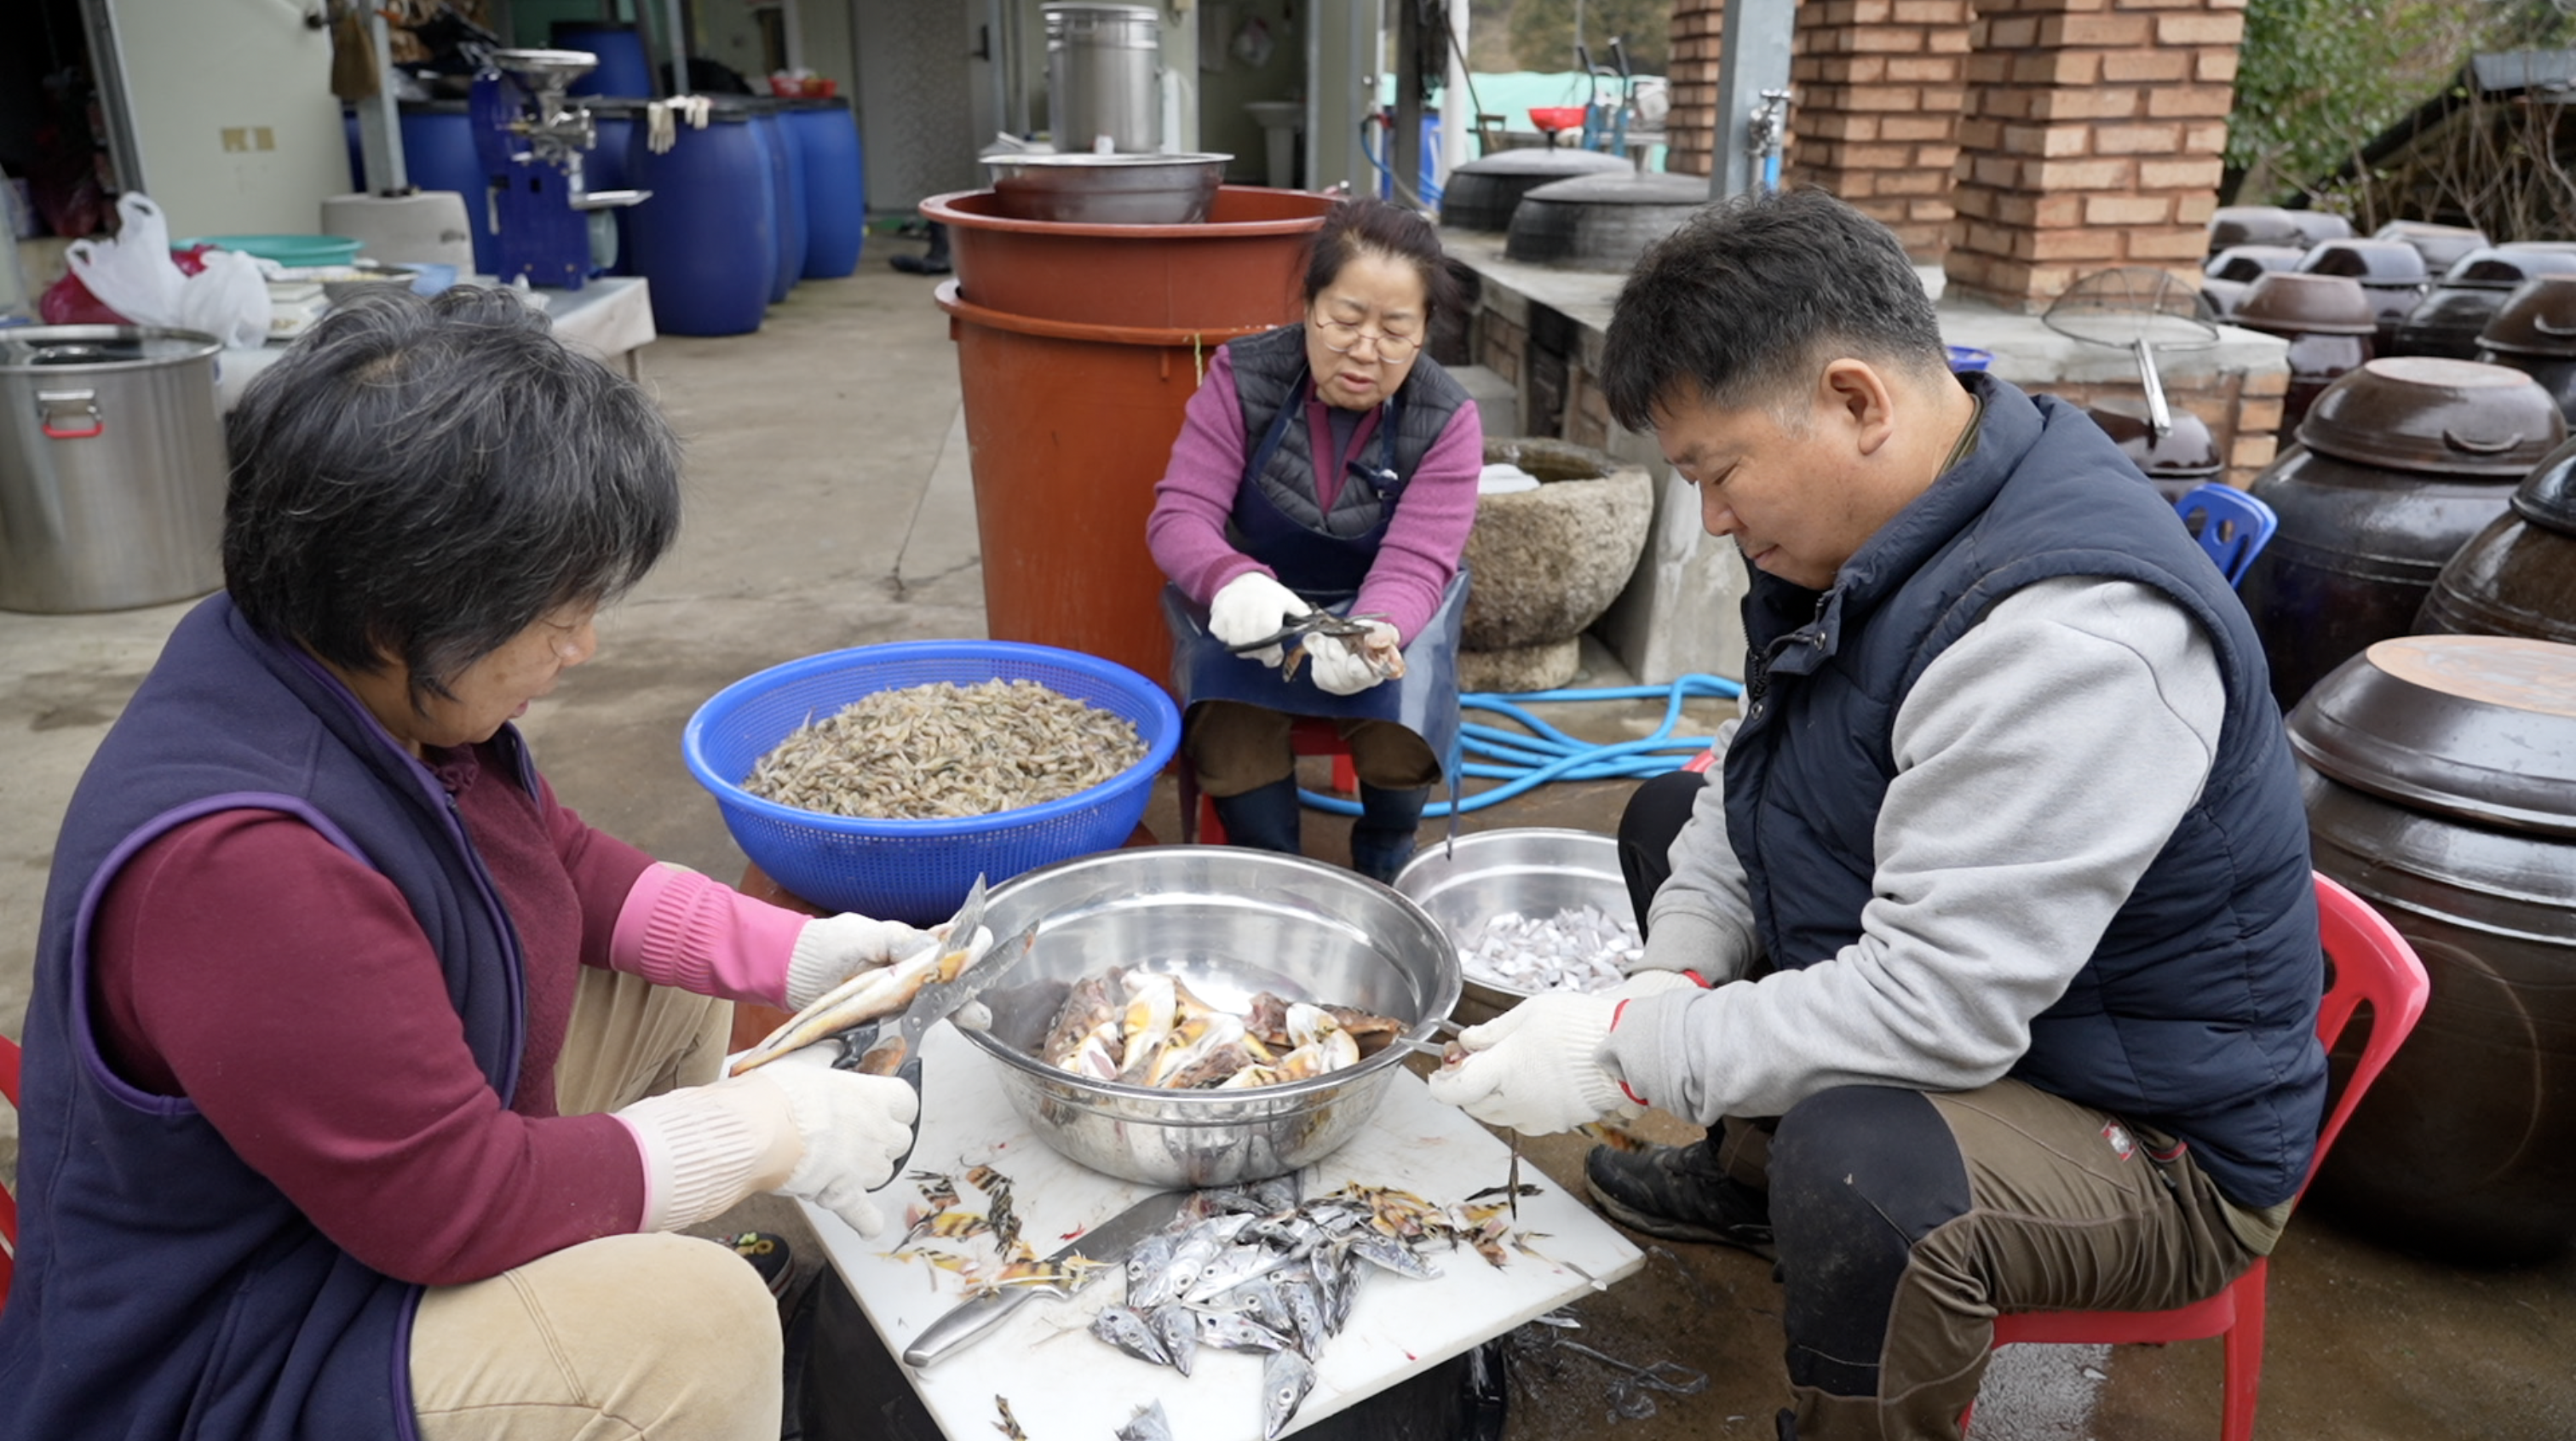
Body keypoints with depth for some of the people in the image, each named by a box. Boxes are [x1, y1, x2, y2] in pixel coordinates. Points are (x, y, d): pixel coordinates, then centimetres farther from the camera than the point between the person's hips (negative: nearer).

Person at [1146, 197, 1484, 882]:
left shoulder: (1447, 421, -14)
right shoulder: (1243, 376, -14)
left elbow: (1414, 566, -21)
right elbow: (1179, 517, -18)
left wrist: (1373, 634, -46)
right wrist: (1235, 582, -43)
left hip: (1381, 620, 0)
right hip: (1259, 614, 0)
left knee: (1402, 731, -26)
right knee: (1228, 729, -27)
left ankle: (1384, 868, 7)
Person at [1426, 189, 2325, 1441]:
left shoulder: (2069, 630, -32)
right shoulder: (1867, 525, -3)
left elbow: (1933, 1008, -34)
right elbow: (1753, 784, 6)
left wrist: (1624, 1051, -26)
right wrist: (1673, 979, -9)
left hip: (2155, 1141, -9)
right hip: (1929, 986, 9)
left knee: (1858, 1167, -39)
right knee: (1669, 818, 16)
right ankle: (1751, 1172, 28)